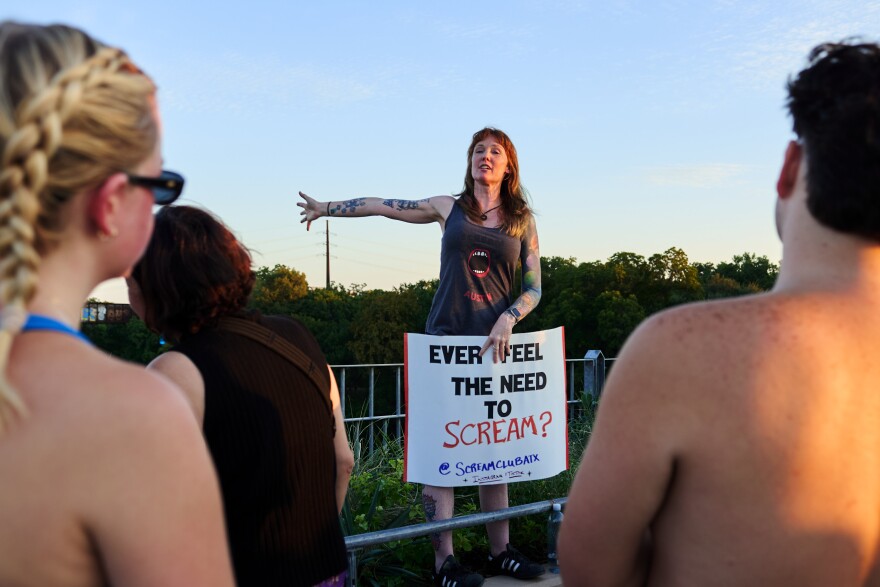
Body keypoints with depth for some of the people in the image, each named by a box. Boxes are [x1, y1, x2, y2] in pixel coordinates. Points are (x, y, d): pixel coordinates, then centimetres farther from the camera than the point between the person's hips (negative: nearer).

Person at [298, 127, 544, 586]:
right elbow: (382, 206, 18)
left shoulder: (523, 221, 11)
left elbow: (533, 289, 8)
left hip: (495, 341, 2)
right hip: (445, 339, -1)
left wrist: (507, 319, -10)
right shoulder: (449, 208, 9)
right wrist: (328, 207, 24)